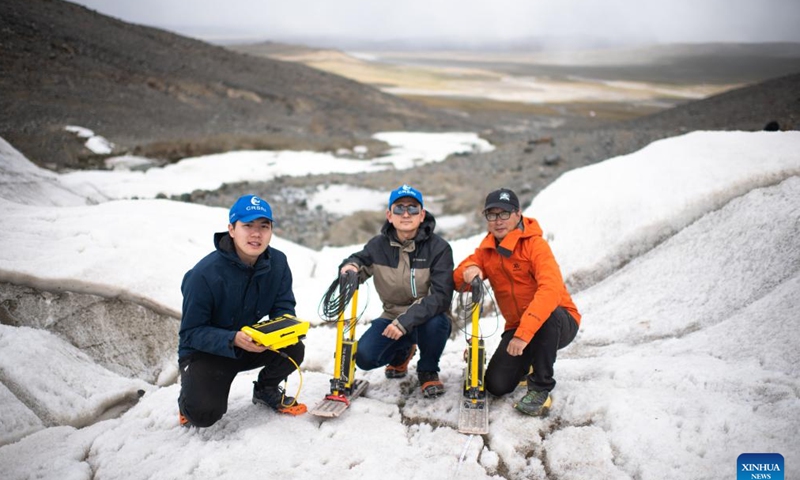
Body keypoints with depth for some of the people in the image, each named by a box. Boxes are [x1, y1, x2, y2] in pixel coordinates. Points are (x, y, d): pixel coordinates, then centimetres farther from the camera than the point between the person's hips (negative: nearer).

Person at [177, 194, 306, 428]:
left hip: (254, 344, 4)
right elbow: (191, 333, -22)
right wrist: (233, 339, -39)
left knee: (293, 349, -22)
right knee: (204, 414, -26)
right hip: (204, 351, -4)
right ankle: (191, 397, 14)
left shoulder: (277, 263, -12)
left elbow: (284, 309, -7)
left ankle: (266, 389, 11)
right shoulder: (204, 274, -26)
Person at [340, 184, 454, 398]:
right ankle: (402, 352, 20)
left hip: (428, 319, -3)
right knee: (364, 357, -18)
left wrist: (406, 321, -35)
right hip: (392, 316, 3)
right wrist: (350, 266, -16)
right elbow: (358, 261, 11)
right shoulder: (379, 245, -5)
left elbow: (441, 296, -24)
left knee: (435, 322, -37)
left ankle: (428, 371, -2)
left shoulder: (439, 247, -16)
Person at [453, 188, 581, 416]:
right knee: (496, 385, -11)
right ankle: (527, 361, 25)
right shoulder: (487, 250, 1)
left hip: (559, 323, -4)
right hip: (517, 327, 5)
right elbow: (458, 280, 1)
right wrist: (468, 271, -24)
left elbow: (551, 289, -33)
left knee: (546, 315, -39)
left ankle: (540, 389, -20)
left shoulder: (535, 244, -19)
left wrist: (524, 333, -42)